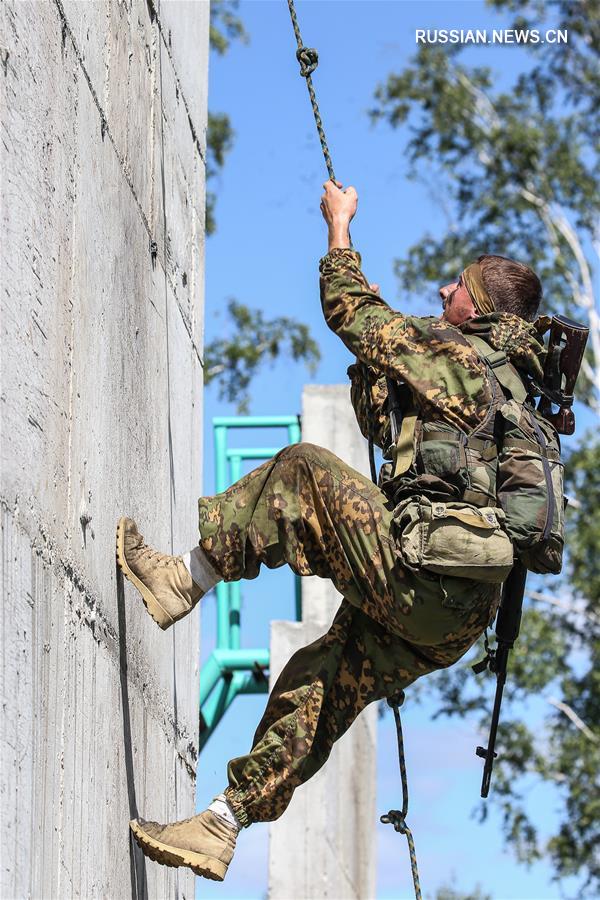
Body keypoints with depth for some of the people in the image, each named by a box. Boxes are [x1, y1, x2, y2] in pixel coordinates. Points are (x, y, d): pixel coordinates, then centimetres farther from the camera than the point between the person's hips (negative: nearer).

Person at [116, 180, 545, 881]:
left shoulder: (450, 354, -2)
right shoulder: (506, 380, 24)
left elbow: (349, 310, 8)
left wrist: (339, 225, 23)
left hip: (424, 578, -9)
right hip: (456, 618, 9)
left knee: (304, 470, -6)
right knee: (313, 685, 13)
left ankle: (183, 580, -4)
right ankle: (221, 828, 14)